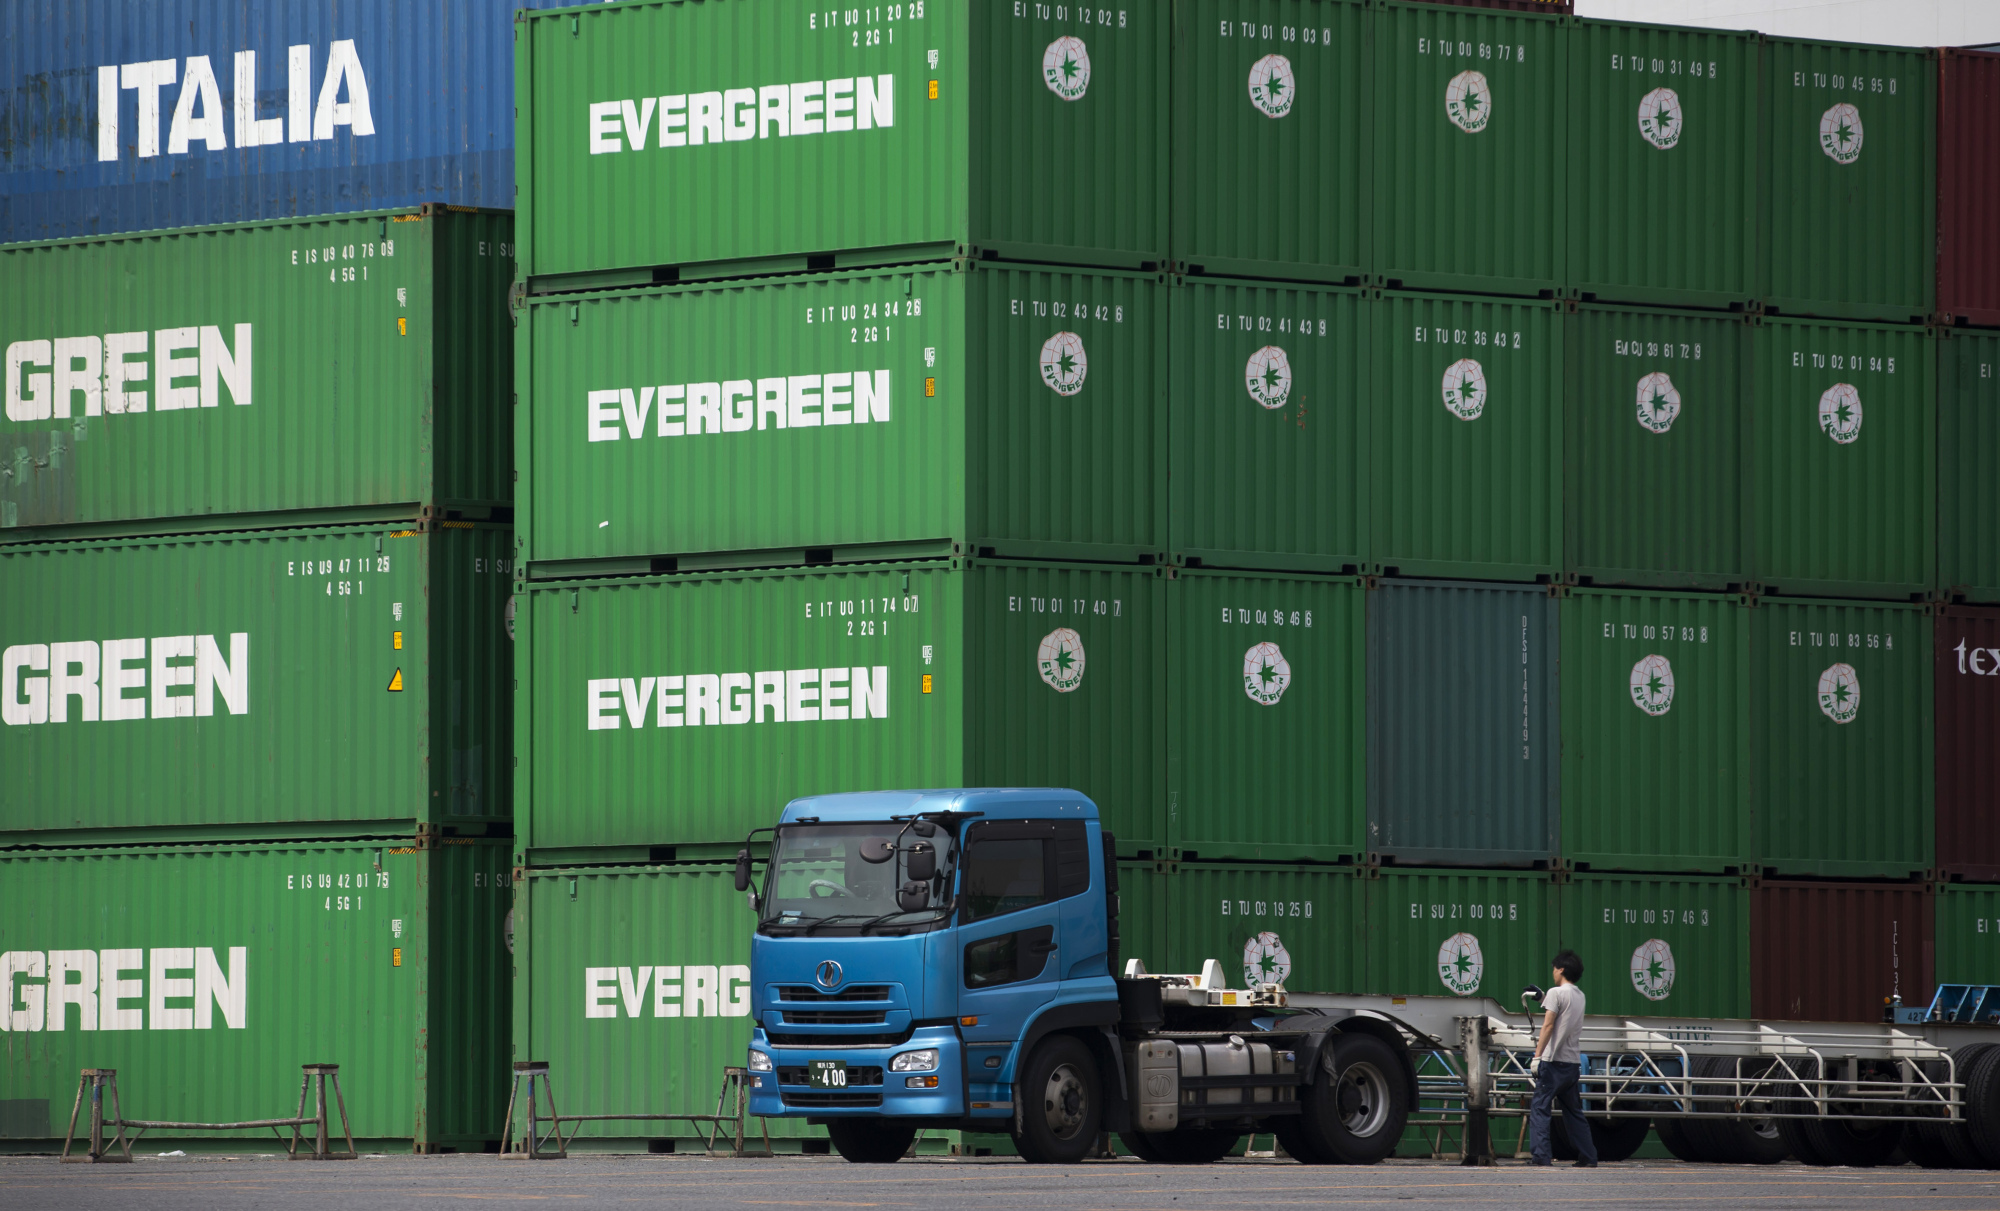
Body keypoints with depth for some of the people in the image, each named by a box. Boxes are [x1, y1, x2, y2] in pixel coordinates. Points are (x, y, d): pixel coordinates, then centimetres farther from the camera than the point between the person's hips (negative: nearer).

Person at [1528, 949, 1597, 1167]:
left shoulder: (1556, 993, -7)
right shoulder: (1580, 996, 15)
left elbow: (1548, 1025, -13)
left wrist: (1537, 1055, -15)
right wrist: (1545, 1000, 27)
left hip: (1554, 1060, -7)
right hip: (1573, 1062, 7)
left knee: (1539, 1108, -7)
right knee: (1574, 1111, 14)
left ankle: (1541, 1156, -17)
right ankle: (1588, 1157, 13)